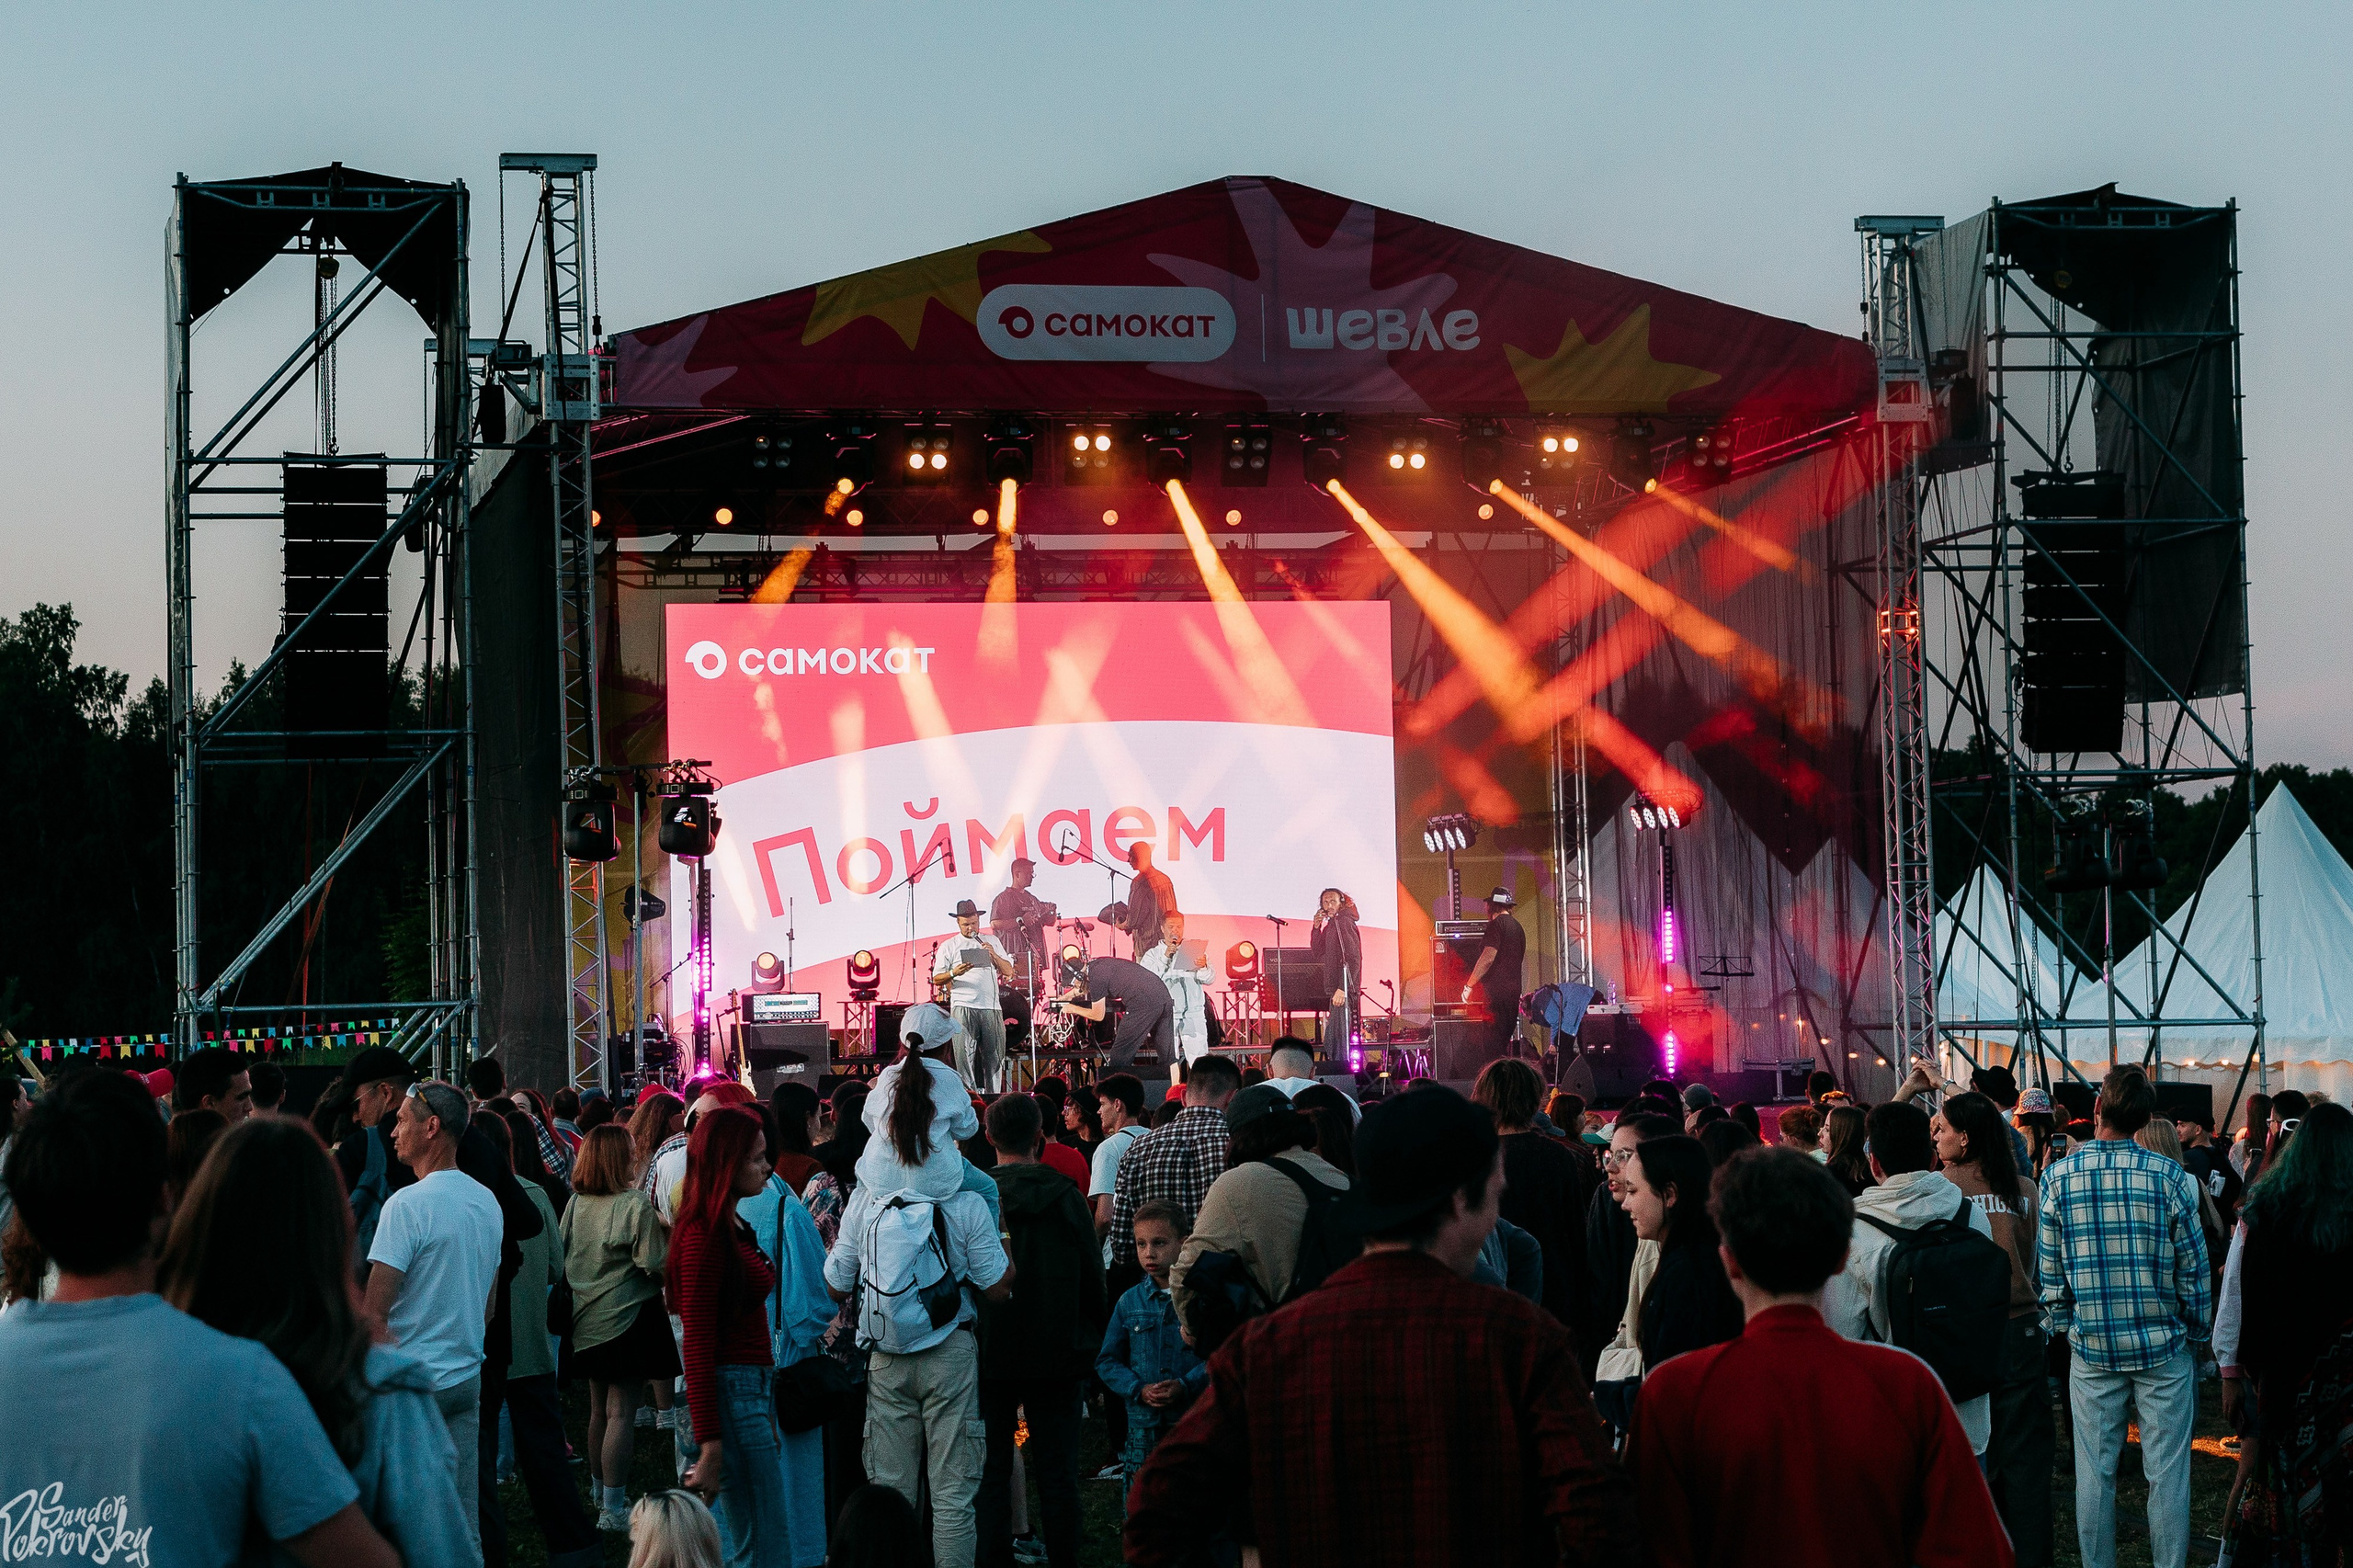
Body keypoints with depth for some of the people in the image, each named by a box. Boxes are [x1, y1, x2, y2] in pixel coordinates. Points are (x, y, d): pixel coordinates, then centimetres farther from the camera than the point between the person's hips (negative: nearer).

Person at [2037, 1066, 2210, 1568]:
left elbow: (2049, 1269, 1)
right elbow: (2193, 1268, -4)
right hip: (2163, 1344, -1)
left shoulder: (2059, 1177, -5)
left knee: (2095, 1470, 10)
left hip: (2092, 1347, 1)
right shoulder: (2168, 1176, -9)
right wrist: (2196, 1333, 9)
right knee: (2167, 1471, 6)